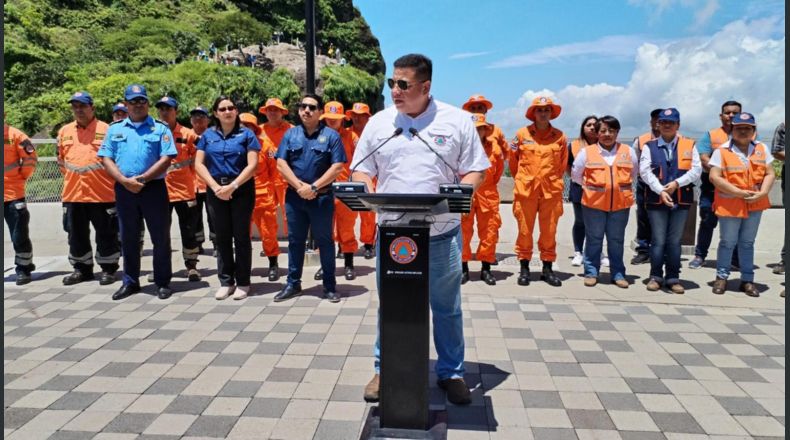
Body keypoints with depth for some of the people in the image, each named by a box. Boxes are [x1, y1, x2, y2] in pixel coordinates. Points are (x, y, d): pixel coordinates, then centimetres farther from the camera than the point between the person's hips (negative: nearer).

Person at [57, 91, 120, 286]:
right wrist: (72, 177, 14)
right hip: (72, 194, 5)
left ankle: (108, 269, 14)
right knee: (76, 234, 12)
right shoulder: (64, 131, 11)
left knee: (106, 234, 2)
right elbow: (61, 160, 20)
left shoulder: (106, 130, -3)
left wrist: (104, 179, 0)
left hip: (102, 194, -4)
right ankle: (81, 269, 24)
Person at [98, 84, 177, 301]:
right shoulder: (115, 129, 12)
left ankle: (163, 282, 10)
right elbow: (106, 159, 6)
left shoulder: (160, 128, 3)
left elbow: (166, 159, -6)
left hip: (154, 188, -3)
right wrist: (125, 180, -9)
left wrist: (142, 178, -14)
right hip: (124, 190, 3)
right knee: (128, 238, 11)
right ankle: (130, 282, 22)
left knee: (160, 237, 1)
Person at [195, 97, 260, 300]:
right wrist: (216, 187, -9)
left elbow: (252, 165, -8)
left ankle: (243, 283, 11)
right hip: (216, 191, 3)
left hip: (241, 190, -3)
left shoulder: (246, 134, 0)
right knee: (222, 237, 8)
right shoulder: (208, 135, 9)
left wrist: (232, 186, -16)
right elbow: (199, 164, 4)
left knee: (241, 236, 2)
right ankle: (226, 282, 18)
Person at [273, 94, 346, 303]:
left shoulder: (331, 135, -2)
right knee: (295, 240, 11)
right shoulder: (290, 134, 7)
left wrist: (314, 187, -15)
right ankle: (293, 284, 22)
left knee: (324, 241, 5)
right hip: (294, 196, 3)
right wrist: (300, 186, -12)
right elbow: (281, 164, 0)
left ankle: (330, 286, 14)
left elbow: (337, 167, -9)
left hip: (322, 197, -3)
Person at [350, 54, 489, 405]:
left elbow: (475, 171, 1)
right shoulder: (378, 122, 6)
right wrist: (367, 191, -11)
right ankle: (384, 370, 30)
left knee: (447, 307, 10)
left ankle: (451, 373, 28)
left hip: (442, 234, -1)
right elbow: (361, 170, 10)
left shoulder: (457, 121, 0)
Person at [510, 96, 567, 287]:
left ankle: (547, 268, 16)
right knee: (525, 229, 2)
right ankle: (524, 268, 13)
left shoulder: (560, 137, 5)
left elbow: (562, 164, 16)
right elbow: (513, 160, 12)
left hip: (551, 190, 1)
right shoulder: (522, 134, 1)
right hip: (526, 189, -1)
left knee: (549, 230, 5)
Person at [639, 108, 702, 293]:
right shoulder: (649, 146, 5)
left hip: (681, 200, 1)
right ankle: (656, 277, 11)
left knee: (675, 241, 7)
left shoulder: (689, 145, 8)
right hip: (656, 200, -1)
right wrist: (660, 190, -17)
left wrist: (677, 183, -14)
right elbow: (645, 171, -6)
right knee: (658, 241, 0)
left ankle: (673, 278, 15)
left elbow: (696, 169, 0)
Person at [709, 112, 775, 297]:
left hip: (755, 205, 4)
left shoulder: (762, 149, 6)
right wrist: (739, 192, -17)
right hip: (730, 205, -4)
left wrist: (762, 193, -11)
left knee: (747, 242, 13)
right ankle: (721, 277, 19)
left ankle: (747, 279, 21)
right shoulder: (722, 151, -7)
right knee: (728, 242, 5)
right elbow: (714, 177, -13)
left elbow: (769, 174, 6)